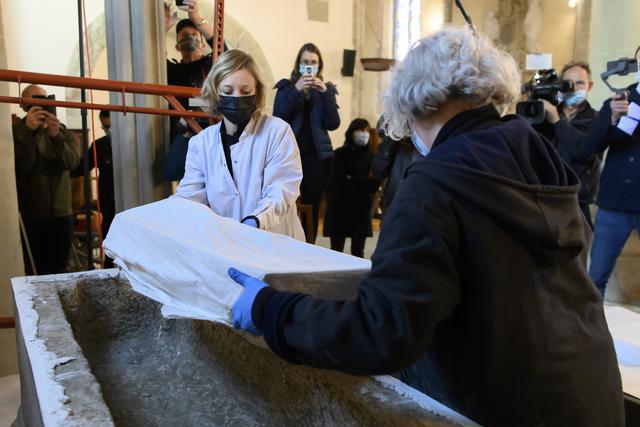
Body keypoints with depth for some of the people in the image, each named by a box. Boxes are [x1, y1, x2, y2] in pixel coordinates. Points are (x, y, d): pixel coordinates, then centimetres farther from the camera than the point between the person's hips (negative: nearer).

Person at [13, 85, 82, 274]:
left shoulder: (63, 131, 9)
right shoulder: (17, 131, 0)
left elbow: (72, 161, -10)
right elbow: (24, 164, -15)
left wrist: (56, 136, -26)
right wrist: (28, 131, -25)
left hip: (61, 214, 3)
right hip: (30, 215, -2)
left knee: (60, 271, 8)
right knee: (34, 272, 1)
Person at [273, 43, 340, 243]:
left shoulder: (326, 88, 12)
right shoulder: (286, 87, 8)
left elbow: (333, 124, 1)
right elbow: (277, 119, -6)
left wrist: (325, 94, -10)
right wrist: (296, 91, -14)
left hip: (317, 157, 2)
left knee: (312, 208, 3)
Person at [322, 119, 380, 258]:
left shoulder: (370, 156, 7)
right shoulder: (340, 154, -1)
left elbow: (374, 184, -1)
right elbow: (339, 181, -9)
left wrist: (352, 179, -9)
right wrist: (364, 182, -7)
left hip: (362, 209, 3)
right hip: (339, 208, -2)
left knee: (358, 253, 9)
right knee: (336, 251, 2)